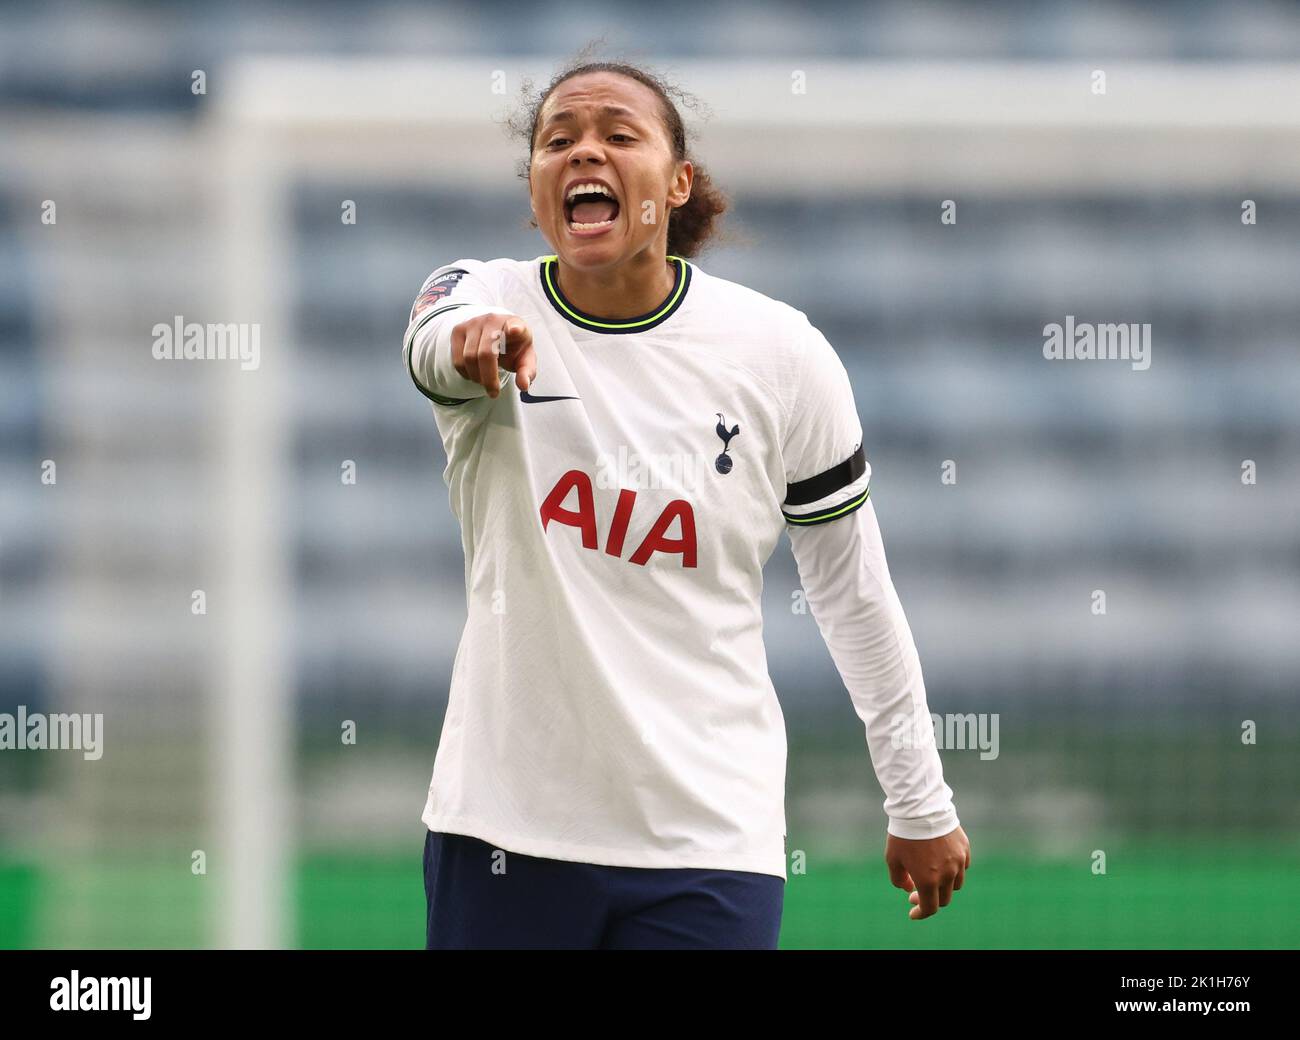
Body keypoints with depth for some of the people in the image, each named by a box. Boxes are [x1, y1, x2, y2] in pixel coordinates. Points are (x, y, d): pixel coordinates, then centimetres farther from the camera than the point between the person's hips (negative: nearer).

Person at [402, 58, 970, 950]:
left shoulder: (780, 354, -3)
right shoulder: (486, 301, -3)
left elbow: (855, 591, 7)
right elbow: (431, 346, -29)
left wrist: (922, 806, 12)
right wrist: (471, 343, -54)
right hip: (505, 825, 1)